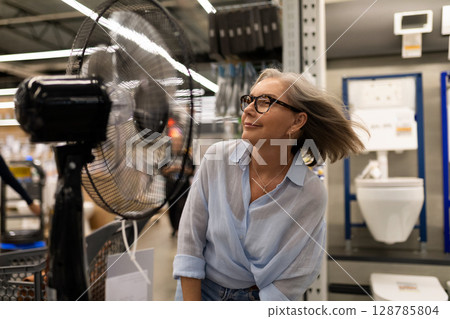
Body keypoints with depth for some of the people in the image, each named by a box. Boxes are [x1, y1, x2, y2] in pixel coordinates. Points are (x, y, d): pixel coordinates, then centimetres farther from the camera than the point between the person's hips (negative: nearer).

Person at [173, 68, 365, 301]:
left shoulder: (311, 194, -21)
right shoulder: (218, 158, -16)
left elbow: (292, 281, -14)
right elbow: (190, 241, -11)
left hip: (260, 298, -1)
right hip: (201, 289, 2)